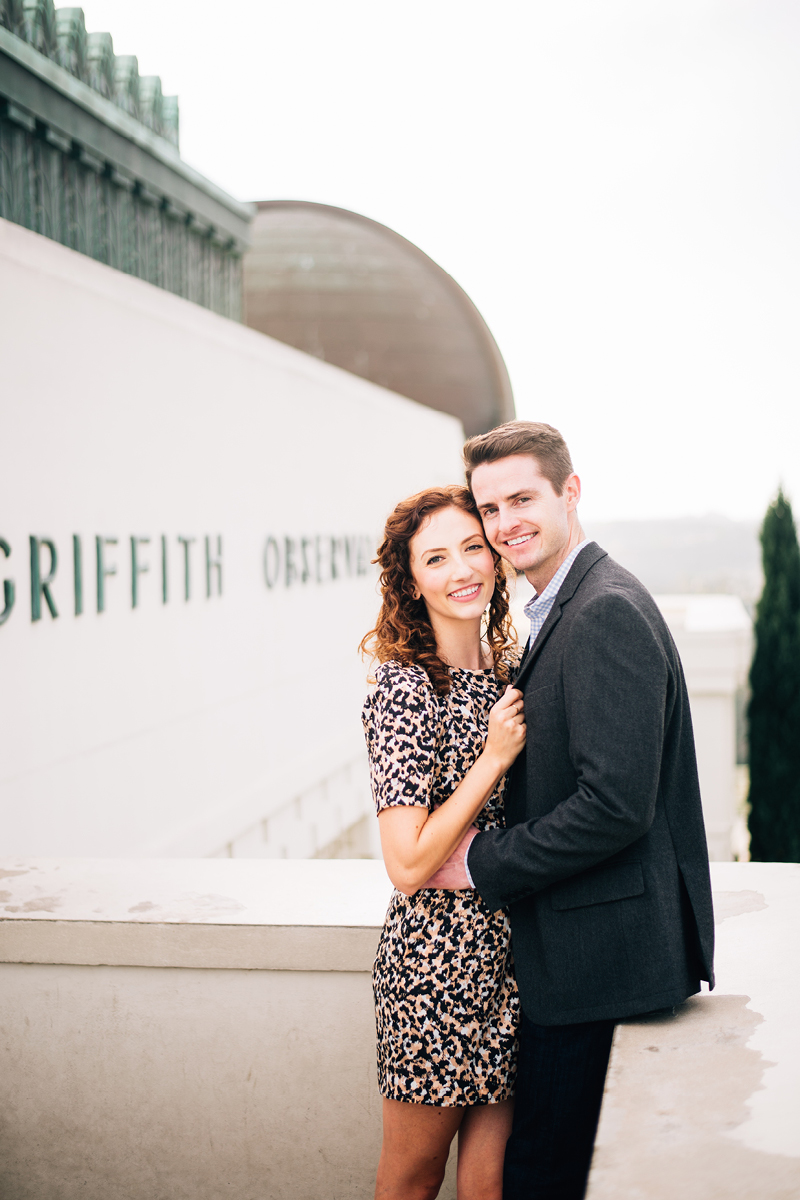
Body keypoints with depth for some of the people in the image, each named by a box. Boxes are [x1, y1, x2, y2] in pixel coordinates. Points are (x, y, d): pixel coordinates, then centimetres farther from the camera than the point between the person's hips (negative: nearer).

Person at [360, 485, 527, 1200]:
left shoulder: (508, 671, 7)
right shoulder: (405, 689, -16)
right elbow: (409, 865, -20)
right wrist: (495, 757, -19)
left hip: (511, 958, 6)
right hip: (439, 961, -6)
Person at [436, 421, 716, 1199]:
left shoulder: (606, 613, -19)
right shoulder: (562, 611, 14)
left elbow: (617, 805, -25)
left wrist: (487, 863, -15)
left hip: (599, 955, -10)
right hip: (586, 951, 10)